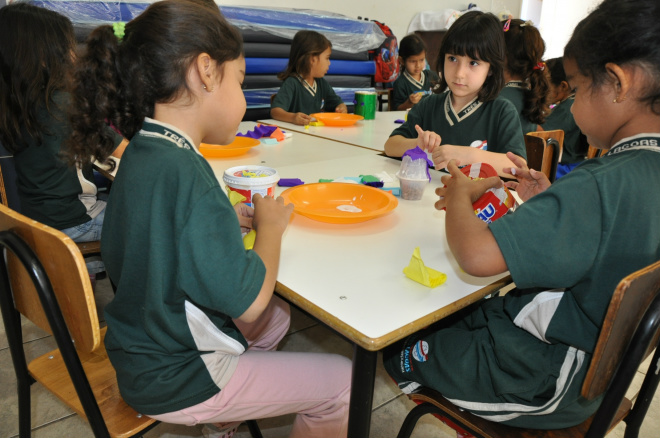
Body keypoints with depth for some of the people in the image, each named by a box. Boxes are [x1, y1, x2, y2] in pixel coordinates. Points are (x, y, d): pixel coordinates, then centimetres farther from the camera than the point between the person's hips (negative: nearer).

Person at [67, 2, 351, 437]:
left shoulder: (142, 153, -2)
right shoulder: (185, 173, -31)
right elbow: (248, 300, -27)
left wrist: (226, 219, -1)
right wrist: (270, 226, -12)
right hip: (175, 383, -9)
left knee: (278, 315, 27)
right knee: (342, 380, 0)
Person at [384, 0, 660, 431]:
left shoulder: (600, 186, -33)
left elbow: (475, 254, -41)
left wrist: (460, 194, -21)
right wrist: (549, 202, 2)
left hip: (542, 381, -9)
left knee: (396, 346, 10)